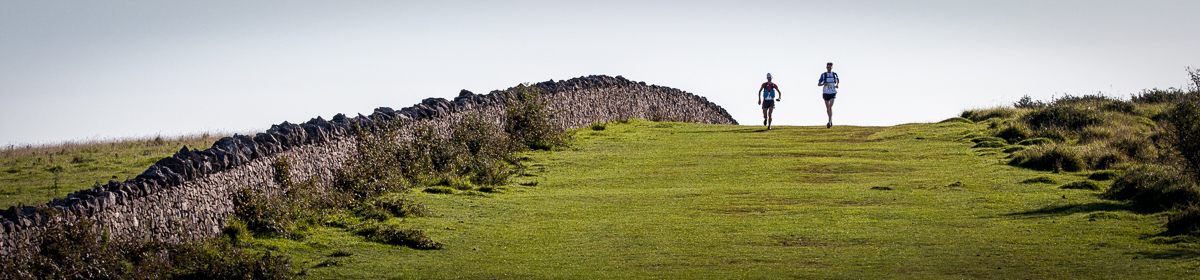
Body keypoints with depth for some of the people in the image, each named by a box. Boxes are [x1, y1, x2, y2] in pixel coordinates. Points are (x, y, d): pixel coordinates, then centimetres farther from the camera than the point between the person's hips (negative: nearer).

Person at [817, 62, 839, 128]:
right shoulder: (823, 75, -3)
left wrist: (837, 85, -4)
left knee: (830, 107, -19)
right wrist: (823, 84, -22)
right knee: (827, 108, 13)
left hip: (833, 93, -2)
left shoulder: (835, 74, 0)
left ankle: (829, 123, -25)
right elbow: (818, 84, -1)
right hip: (825, 93, 2)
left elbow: (838, 81, 19)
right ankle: (831, 120, 37)